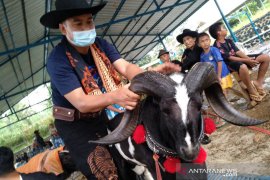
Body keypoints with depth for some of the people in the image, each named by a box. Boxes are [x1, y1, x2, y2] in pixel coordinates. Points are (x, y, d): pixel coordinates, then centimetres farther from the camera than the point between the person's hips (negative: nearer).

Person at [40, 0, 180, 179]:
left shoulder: (101, 45, -5)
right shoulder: (57, 60, -24)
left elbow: (125, 67, -19)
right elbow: (81, 102, -30)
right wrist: (114, 96, -49)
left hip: (101, 116, 6)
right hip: (74, 124, -5)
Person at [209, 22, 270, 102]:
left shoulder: (229, 41, 12)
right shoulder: (217, 46, -14)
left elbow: (237, 52, 4)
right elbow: (229, 58, -19)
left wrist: (249, 59, -14)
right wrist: (247, 61, -22)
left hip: (240, 59, 9)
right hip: (230, 64, -8)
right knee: (243, 67, -45)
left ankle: (258, 83, 2)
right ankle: (252, 91, -22)